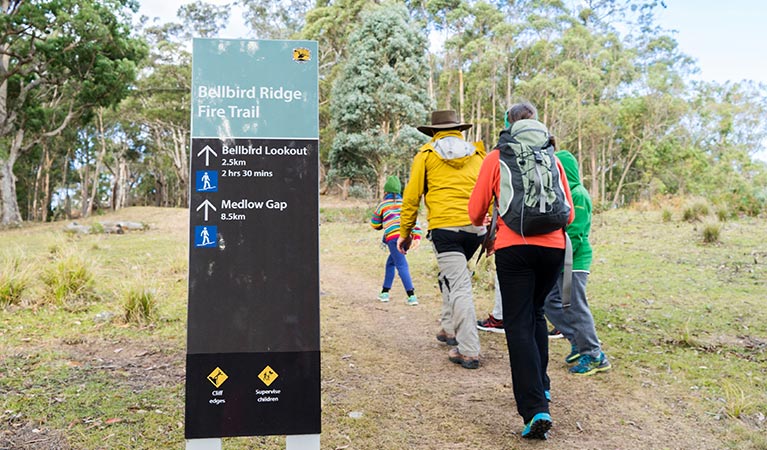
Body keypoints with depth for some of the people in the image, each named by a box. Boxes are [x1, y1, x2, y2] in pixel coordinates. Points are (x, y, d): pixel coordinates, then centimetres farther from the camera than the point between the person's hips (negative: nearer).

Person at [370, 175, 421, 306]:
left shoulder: (383, 204, 10)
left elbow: (374, 223, 19)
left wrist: (383, 225, 39)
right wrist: (417, 236, 0)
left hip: (393, 237, -5)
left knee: (402, 266, -8)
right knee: (390, 262, 21)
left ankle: (412, 296, -19)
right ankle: (385, 292, 25)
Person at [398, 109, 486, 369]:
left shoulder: (427, 154, 7)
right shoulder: (477, 154, 16)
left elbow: (411, 195, 4)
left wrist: (405, 232, 11)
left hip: (444, 227, -4)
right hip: (475, 227, 4)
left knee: (459, 287, -5)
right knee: (450, 275, 26)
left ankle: (469, 352, -7)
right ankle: (449, 328, 32)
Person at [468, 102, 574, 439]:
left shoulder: (495, 158, 7)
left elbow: (476, 211, 7)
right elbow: (568, 214, 14)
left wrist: (483, 225, 30)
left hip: (513, 247, -4)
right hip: (553, 247, 4)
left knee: (518, 325, -2)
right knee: (536, 313, 23)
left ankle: (535, 410, -11)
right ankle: (541, 386, 29)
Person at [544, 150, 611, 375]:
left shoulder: (578, 195, -14)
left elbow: (574, 234, -20)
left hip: (574, 261, -9)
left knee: (575, 308, -4)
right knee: (550, 302, 13)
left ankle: (595, 356, 8)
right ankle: (579, 342, 25)